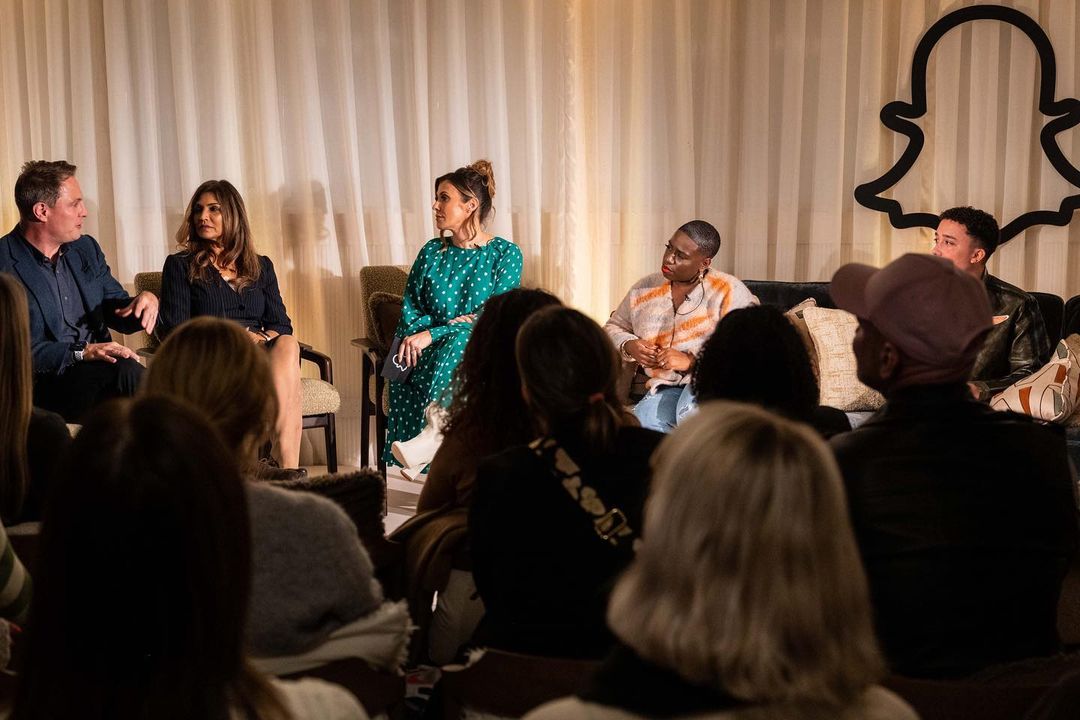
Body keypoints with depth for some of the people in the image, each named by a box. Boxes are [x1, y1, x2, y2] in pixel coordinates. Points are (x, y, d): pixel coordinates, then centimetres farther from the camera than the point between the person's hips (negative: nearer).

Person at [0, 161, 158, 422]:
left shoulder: (86, 249, 15)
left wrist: (145, 301, -2)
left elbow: (117, 312, 22)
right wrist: (81, 352, -24)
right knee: (125, 370, -31)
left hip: (96, 370, 6)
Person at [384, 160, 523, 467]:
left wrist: (433, 334, -18)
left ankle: (433, 435, -49)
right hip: (428, 355, 3)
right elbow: (410, 309, 11)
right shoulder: (432, 251, 16)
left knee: (460, 342, -39)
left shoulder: (506, 254, 3)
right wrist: (449, 324, -12)